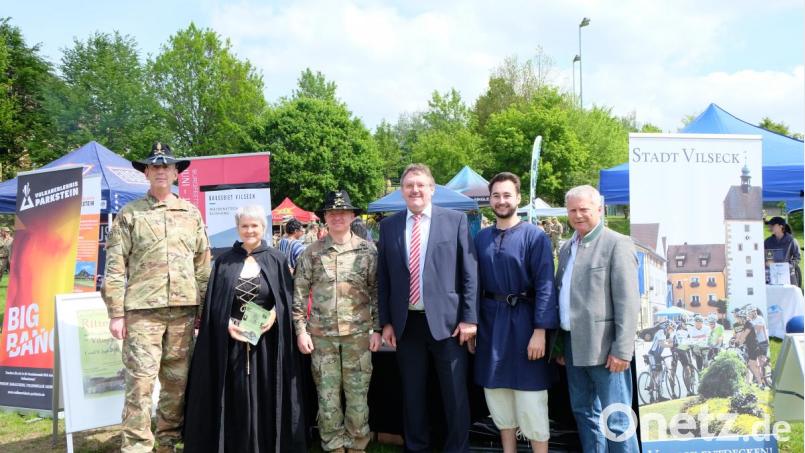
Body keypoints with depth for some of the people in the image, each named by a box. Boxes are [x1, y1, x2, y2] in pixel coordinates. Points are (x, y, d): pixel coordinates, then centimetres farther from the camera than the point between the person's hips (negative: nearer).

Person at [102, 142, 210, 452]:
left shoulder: (191, 213, 12)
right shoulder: (129, 214, 3)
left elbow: (203, 264, 13)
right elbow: (115, 267, -1)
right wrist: (116, 313, -7)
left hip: (183, 309, 3)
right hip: (142, 309, -3)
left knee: (177, 381, 9)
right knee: (140, 381, -6)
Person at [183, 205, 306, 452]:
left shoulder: (277, 260, 5)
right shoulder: (225, 261, 7)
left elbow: (287, 300, 3)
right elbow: (213, 303, 4)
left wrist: (274, 315, -15)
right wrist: (227, 324, -11)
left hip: (267, 341, -1)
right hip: (232, 340, 1)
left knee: (266, 397, 3)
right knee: (236, 400, 4)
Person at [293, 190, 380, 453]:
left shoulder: (367, 250, 2)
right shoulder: (312, 252, 2)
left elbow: (377, 291, 4)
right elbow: (299, 293, 4)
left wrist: (377, 328, -1)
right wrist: (301, 329, -1)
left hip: (358, 332, 0)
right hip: (322, 334, 1)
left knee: (358, 393, 5)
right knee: (327, 394, 7)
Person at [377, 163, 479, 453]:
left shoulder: (456, 220, 0)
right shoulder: (388, 225, 7)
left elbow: (469, 273, -2)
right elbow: (383, 278, 9)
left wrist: (469, 318, -7)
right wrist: (386, 321, 4)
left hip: (446, 320, -2)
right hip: (406, 323, 2)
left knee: (455, 394, 5)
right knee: (412, 393, 13)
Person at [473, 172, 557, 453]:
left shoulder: (534, 236, -8)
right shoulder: (481, 238, 7)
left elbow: (545, 285, -12)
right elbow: (476, 283, 9)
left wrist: (540, 331, -17)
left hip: (523, 322, -5)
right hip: (490, 322, 5)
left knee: (530, 399, 0)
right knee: (497, 396, 13)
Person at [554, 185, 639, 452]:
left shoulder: (617, 244, -7)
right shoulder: (566, 248, 15)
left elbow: (627, 302, -14)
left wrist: (622, 349, -19)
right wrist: (560, 343, 16)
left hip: (603, 346, -7)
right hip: (573, 344, 7)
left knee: (616, 419, -1)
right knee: (583, 412, 16)